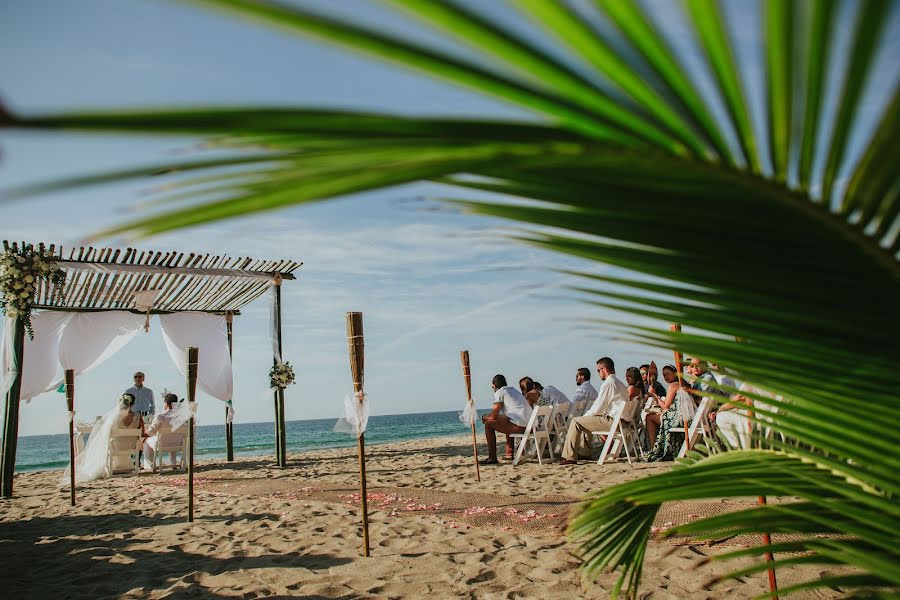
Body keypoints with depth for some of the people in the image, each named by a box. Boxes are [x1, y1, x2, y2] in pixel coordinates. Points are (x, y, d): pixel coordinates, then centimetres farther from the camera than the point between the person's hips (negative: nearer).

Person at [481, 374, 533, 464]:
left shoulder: (499, 392, -1)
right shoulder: (513, 389, 25)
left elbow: (493, 415, -6)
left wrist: (484, 417, 16)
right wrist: (488, 416, 31)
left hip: (519, 426, -9)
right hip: (530, 425, 9)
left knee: (488, 424, 3)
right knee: (507, 420, 37)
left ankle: (492, 458, 3)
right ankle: (509, 454, 36)